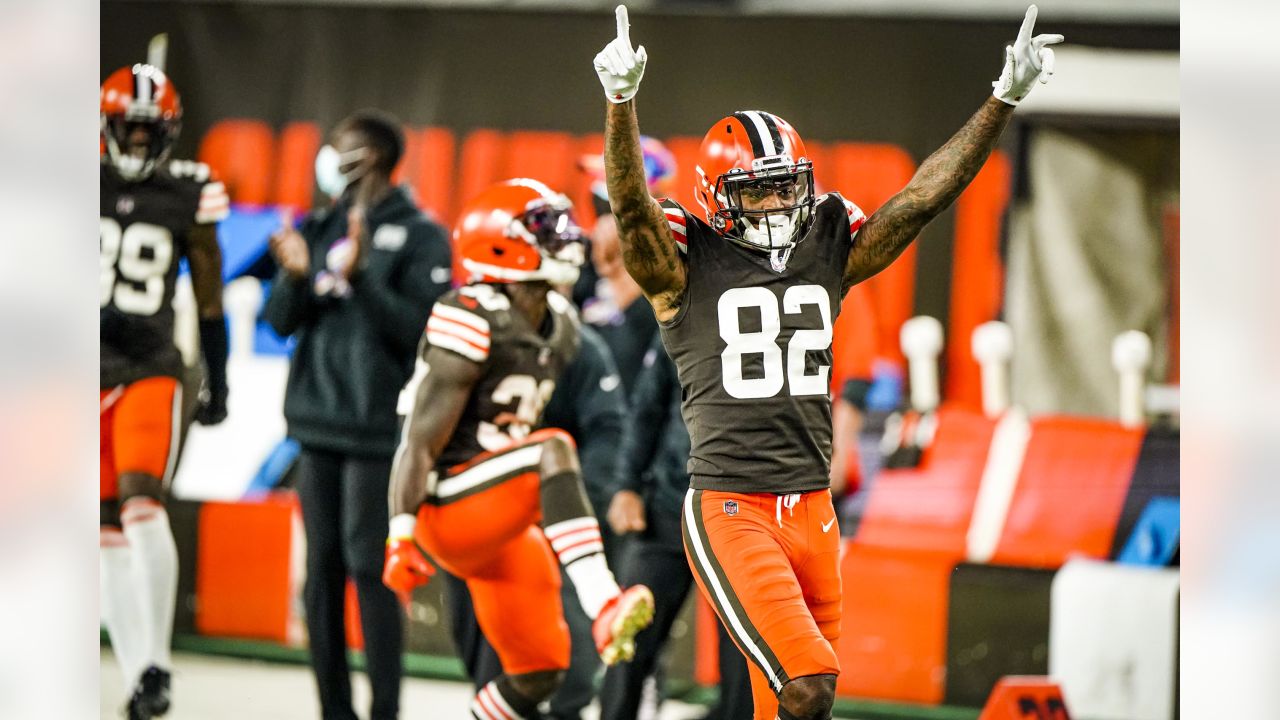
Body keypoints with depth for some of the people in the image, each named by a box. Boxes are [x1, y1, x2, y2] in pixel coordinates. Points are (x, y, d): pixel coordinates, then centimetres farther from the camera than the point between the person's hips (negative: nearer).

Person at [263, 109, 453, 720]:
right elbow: (281, 321, 11)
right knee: (321, 571, 7)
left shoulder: (419, 237, -3)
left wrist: (361, 277, -22)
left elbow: (417, 328, -12)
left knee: (369, 567, -9)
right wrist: (295, 278, -9)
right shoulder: (320, 228, 14)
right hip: (317, 422, 6)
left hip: (378, 427, -6)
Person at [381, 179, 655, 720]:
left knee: (540, 669, 8)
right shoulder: (474, 324, -17)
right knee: (553, 449, -32)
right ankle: (603, 609, -46)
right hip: (446, 507, -9)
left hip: (504, 523, 9)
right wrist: (401, 535, -24)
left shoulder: (559, 326, 8)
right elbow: (422, 439, -19)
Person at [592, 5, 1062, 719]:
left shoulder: (829, 253, 11)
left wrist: (1004, 100, -2)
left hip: (814, 512, 6)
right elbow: (632, 204, -21)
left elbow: (925, 197, 6)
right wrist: (622, 100, -38)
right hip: (730, 511, -6)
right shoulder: (687, 265, -3)